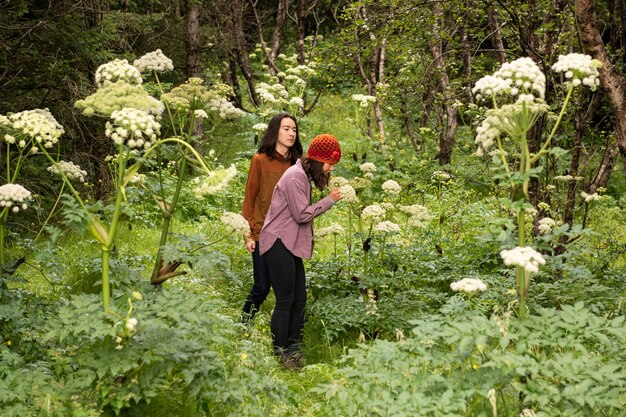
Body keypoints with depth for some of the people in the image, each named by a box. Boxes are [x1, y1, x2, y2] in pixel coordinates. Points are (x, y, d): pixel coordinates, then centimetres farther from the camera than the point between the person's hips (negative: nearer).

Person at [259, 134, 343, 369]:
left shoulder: (304, 176, 17)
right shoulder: (296, 176, -15)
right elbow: (302, 214, -16)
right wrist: (329, 201, -9)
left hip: (290, 245, 10)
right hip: (279, 244, -10)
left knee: (299, 300, 10)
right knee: (285, 302, -6)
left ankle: (293, 350, 18)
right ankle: (280, 355, 1)